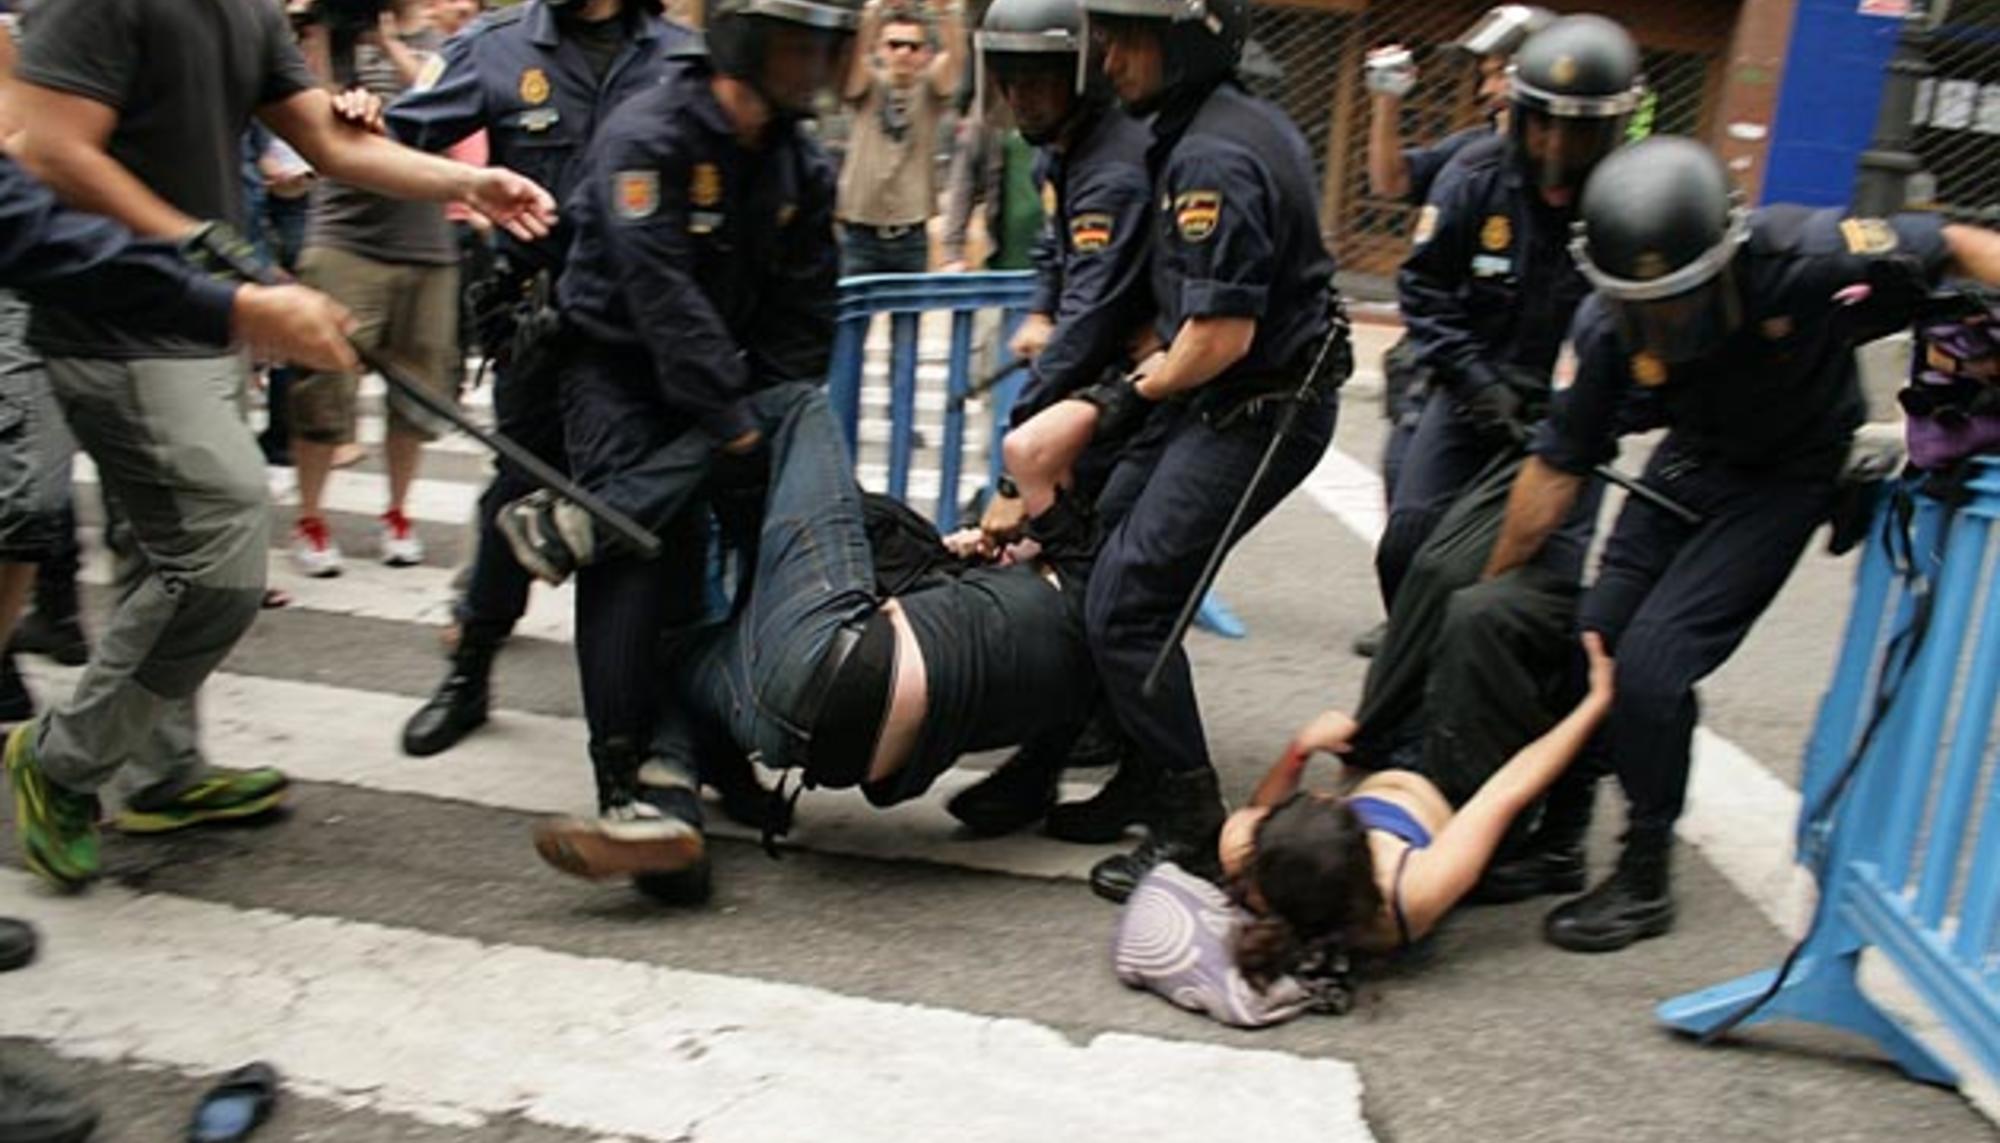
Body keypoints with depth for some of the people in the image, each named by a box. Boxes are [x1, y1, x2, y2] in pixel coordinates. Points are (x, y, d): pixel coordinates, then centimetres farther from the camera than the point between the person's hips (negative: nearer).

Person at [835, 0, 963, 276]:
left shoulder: (930, 92, 2)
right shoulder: (868, 88, 0)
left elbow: (955, 55, -15)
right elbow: (857, 51, -19)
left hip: (911, 235, 2)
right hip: (860, 232, -1)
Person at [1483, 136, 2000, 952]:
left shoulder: (1805, 256, -33)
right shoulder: (1609, 324, -22)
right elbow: (1557, 468, -12)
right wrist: (1490, 592, -6)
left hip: (1789, 474, -4)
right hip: (1692, 457, 4)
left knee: (1653, 658, -16)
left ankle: (1645, 881, 1)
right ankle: (1558, 831, 23)